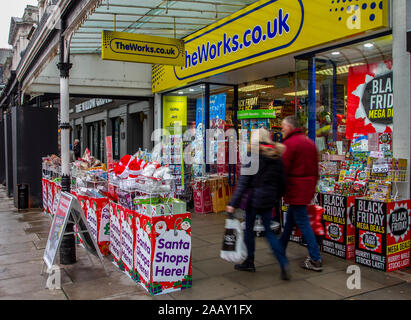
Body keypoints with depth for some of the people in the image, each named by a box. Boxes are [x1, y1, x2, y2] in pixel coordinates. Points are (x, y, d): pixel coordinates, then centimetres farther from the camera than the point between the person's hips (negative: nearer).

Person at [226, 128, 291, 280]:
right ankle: (284, 263, 2)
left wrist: (233, 203, -13)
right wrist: (275, 198, 21)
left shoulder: (252, 156, -10)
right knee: (269, 231, 12)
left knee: (248, 229, 11)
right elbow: (281, 182, 8)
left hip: (253, 198, -5)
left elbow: (243, 182, -14)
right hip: (268, 199, 5)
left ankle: (249, 262, 22)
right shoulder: (276, 157, 6)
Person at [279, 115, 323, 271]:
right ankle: (280, 248, 36)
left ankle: (315, 260, -2)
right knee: (290, 218, 21)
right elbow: (315, 168, 16)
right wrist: (312, 185, 21)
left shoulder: (290, 143, -14)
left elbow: (283, 168, -17)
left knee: (302, 222, -5)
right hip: (308, 187, 9)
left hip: (295, 188, -9)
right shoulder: (309, 142, 14)